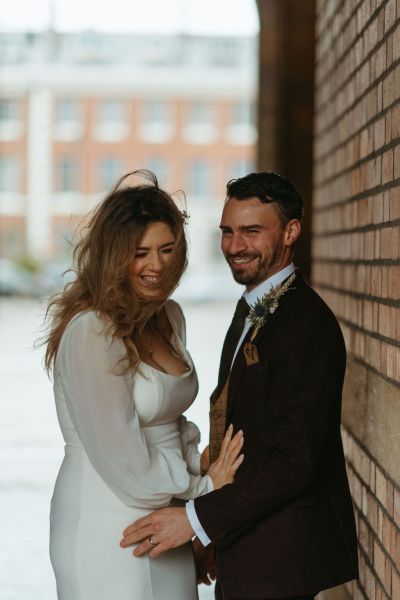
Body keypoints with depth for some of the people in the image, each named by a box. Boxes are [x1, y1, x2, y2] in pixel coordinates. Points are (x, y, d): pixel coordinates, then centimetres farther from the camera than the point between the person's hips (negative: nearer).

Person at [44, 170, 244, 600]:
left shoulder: (169, 316, 8)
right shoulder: (92, 331, -18)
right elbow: (119, 455, -18)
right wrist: (203, 488, -6)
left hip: (167, 524, 8)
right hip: (106, 527, -7)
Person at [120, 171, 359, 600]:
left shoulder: (307, 325, -19)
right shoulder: (252, 309, 12)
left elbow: (293, 462, -24)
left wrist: (197, 519, -23)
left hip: (277, 559, -9)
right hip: (243, 543, 9)